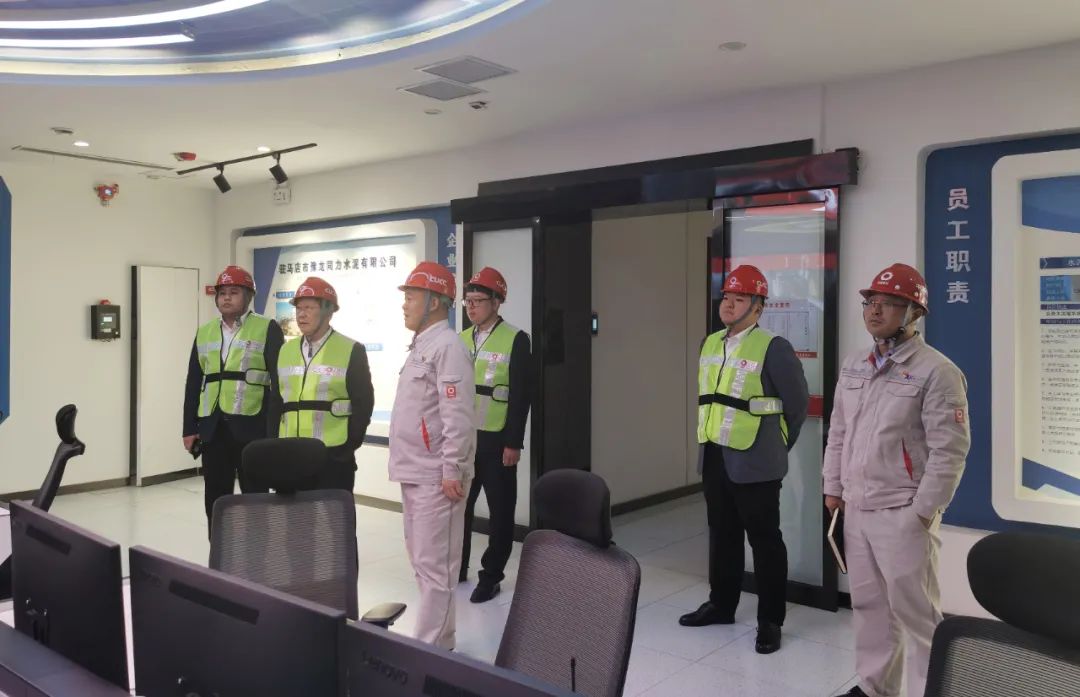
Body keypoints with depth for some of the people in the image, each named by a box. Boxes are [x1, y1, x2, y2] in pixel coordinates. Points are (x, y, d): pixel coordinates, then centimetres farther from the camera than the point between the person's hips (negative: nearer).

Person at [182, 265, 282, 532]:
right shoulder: (204, 333, 14)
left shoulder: (267, 329, -1)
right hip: (212, 429, 5)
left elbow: (279, 381, -5)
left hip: (251, 428, -5)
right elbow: (193, 383, 15)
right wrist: (189, 428, 9)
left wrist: (274, 430, -11)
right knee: (215, 499, 10)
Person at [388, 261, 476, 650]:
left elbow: (458, 416, -21)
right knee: (420, 558, 17)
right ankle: (439, 637, 30)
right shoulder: (421, 346, 15)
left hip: (436, 476, -10)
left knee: (434, 563, -3)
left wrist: (453, 470, -21)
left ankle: (431, 647, 7)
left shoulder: (447, 347, -15)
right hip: (414, 472, 10)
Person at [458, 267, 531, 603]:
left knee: (500, 510, 5)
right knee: (458, 504, 11)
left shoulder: (515, 340, -7)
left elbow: (520, 396, -10)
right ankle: (457, 566, 27)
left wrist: (514, 443, -14)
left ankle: (491, 576, 17)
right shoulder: (460, 340, 10)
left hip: (496, 440, -5)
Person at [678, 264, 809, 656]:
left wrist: (776, 445, 5)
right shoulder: (709, 344, 10)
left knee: (764, 541, 4)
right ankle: (721, 604, 32)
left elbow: (798, 402, -4)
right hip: (713, 457, 7)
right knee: (722, 535, 18)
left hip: (753, 462, -7)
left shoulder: (773, 348, -10)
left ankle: (770, 620, 16)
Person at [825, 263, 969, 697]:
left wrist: (922, 512, -15)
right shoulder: (853, 366, 10)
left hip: (902, 513, -7)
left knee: (916, 612, 1)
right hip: (856, 509, 7)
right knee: (869, 604, 17)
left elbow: (949, 450, -14)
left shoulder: (936, 371, -12)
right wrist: (833, 487, 14)